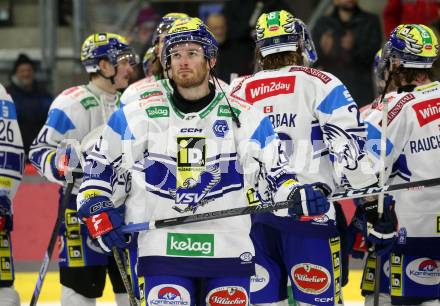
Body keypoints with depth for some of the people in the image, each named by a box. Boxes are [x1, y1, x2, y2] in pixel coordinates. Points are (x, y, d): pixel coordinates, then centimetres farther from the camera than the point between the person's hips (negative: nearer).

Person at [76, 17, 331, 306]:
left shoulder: (244, 117, 5)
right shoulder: (137, 116, 5)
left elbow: (277, 172, 6)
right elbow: (98, 165, 13)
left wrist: (300, 196, -13)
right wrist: (98, 211, -1)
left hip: (229, 254, 1)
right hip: (162, 253, -1)